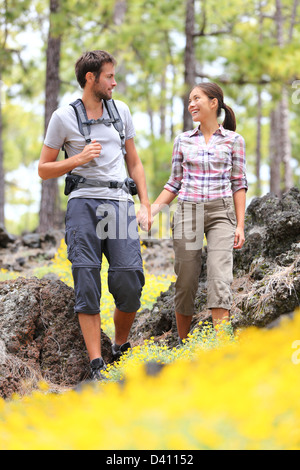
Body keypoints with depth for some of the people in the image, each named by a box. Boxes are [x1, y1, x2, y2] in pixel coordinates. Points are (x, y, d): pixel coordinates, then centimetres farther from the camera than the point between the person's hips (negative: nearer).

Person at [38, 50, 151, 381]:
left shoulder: (121, 111, 17)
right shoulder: (63, 117, 4)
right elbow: (44, 169, 7)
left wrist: (145, 203, 14)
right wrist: (78, 159, -8)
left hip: (121, 203, 3)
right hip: (84, 203, -3)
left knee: (130, 279, -9)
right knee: (87, 282, -7)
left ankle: (121, 348, 14)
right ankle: (96, 364, -6)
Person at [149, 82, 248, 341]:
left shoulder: (234, 140, 4)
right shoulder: (183, 140, 9)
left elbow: (239, 184, 4)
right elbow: (175, 183, 13)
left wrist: (240, 225, -2)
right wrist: (151, 209, 0)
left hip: (221, 213, -2)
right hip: (188, 213, 2)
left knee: (220, 277, -17)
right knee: (186, 281, 3)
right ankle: (183, 344, 18)